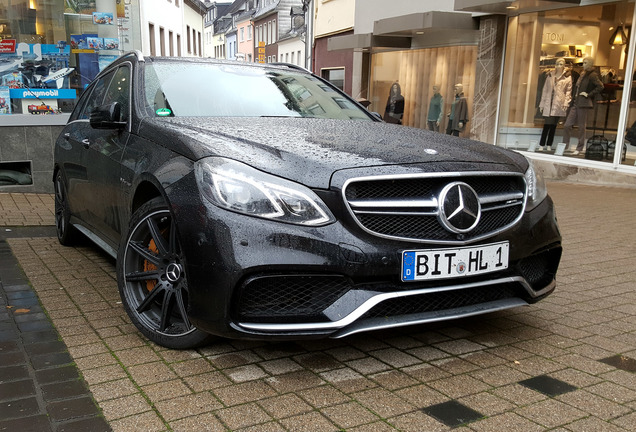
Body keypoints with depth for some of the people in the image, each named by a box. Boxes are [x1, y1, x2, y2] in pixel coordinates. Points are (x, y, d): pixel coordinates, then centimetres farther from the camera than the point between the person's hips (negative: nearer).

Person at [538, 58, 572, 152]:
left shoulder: (567, 77, 6)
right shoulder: (550, 76, 13)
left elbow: (568, 91, 4)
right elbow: (545, 90, 14)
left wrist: (566, 103, -8)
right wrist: (542, 104, 10)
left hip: (559, 104, -1)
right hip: (549, 103, 1)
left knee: (553, 125, 1)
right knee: (547, 124, -5)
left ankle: (549, 145, 8)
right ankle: (541, 145, -3)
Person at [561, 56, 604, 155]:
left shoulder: (592, 75, -8)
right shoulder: (582, 74, 16)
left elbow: (600, 87, -19)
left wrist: (589, 95, -16)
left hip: (584, 104, -8)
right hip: (575, 103, 8)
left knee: (581, 127, 0)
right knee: (567, 125, 3)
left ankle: (579, 148, 9)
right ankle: (564, 146, 12)